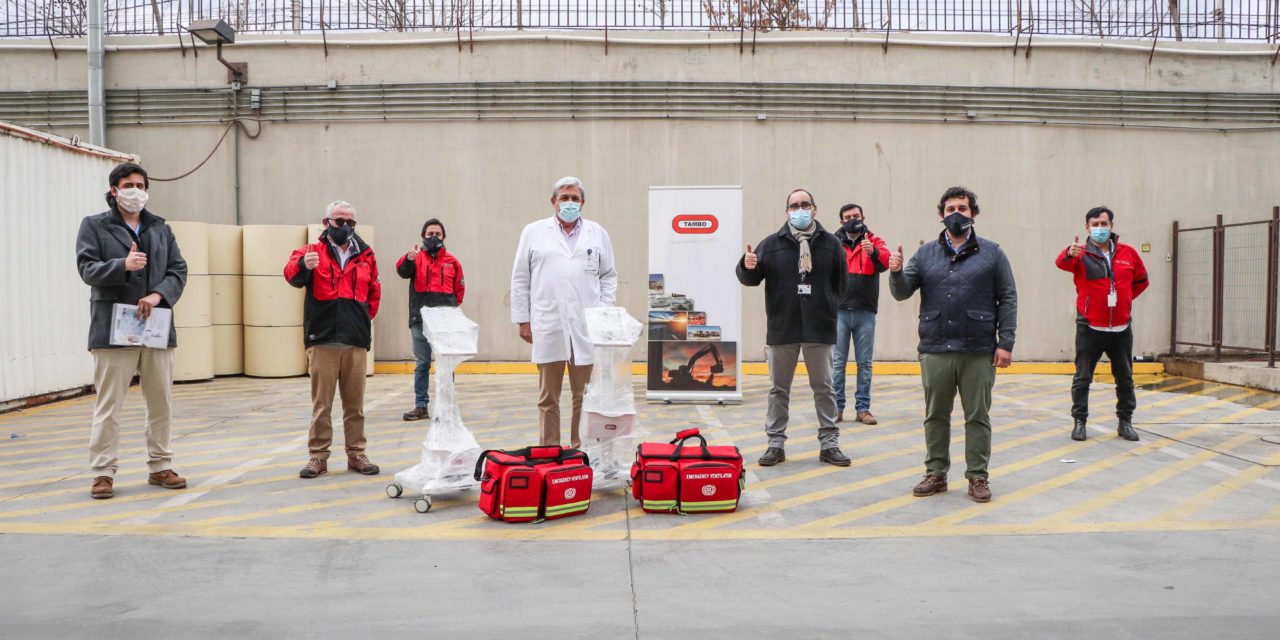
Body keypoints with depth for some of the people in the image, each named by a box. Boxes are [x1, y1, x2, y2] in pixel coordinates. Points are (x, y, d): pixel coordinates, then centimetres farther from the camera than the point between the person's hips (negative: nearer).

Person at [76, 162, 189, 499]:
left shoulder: (160, 228, 15)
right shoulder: (94, 226, 5)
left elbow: (179, 269, 9)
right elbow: (87, 268, -6)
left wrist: (158, 295, -9)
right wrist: (123, 265, -24)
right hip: (113, 329, -4)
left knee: (161, 402, 8)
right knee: (108, 404, -2)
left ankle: (160, 466, 19)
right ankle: (103, 472, 5)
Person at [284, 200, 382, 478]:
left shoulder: (366, 255, 13)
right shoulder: (313, 251, 3)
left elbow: (374, 292, 24)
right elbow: (293, 275, -18)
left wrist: (365, 317, 11)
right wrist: (303, 265, -40)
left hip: (356, 341, 3)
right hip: (322, 340, -2)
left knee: (355, 402, 8)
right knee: (321, 402, 2)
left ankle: (356, 454, 15)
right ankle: (318, 455, 10)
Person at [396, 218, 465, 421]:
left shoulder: (452, 261, 10)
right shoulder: (416, 258, 6)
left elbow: (459, 290, 14)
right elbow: (403, 271, -15)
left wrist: (451, 309, 2)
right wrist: (408, 259, -35)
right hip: (420, 320, 0)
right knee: (421, 364, 6)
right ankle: (421, 406, 11)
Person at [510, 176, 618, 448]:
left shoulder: (598, 234, 12)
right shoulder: (533, 232, 9)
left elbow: (609, 276, 15)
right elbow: (520, 280, 9)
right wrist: (523, 320, 4)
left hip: (587, 328, 1)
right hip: (547, 327, 0)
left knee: (584, 395, 3)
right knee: (548, 397, 4)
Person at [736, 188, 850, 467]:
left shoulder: (830, 244, 4)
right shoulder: (772, 244, 2)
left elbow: (841, 284, 9)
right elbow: (751, 279, 2)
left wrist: (829, 308, 2)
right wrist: (747, 267, -19)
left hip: (820, 329, 0)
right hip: (781, 329, 0)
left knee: (824, 389, 8)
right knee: (779, 390, 7)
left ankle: (829, 444, 17)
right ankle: (776, 443, 16)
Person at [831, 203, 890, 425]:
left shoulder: (874, 241, 7)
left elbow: (885, 262, -12)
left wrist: (873, 252, -33)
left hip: (865, 312, 0)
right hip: (839, 311, 0)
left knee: (865, 363, 5)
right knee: (837, 363, 1)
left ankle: (863, 408, 11)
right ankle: (837, 407, 8)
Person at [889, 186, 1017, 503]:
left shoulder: (991, 253, 4)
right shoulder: (925, 254, 9)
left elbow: (1007, 299, 1)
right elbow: (902, 292, 4)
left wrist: (1005, 343, -6)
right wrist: (896, 272, -18)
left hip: (979, 352, -2)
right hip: (935, 350, 2)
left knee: (978, 417, 6)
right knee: (936, 417, 10)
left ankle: (978, 477, 16)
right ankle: (936, 474, 20)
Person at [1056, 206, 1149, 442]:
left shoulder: (1128, 253, 4)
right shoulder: (1081, 254, -6)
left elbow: (1141, 281, 20)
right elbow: (1062, 263, -30)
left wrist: (1124, 299, 9)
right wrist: (1070, 254, -52)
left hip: (1121, 329, 3)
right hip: (1089, 328, -3)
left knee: (1125, 378, 11)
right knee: (1082, 378, 2)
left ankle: (1125, 422, 22)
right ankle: (1079, 421, 11)